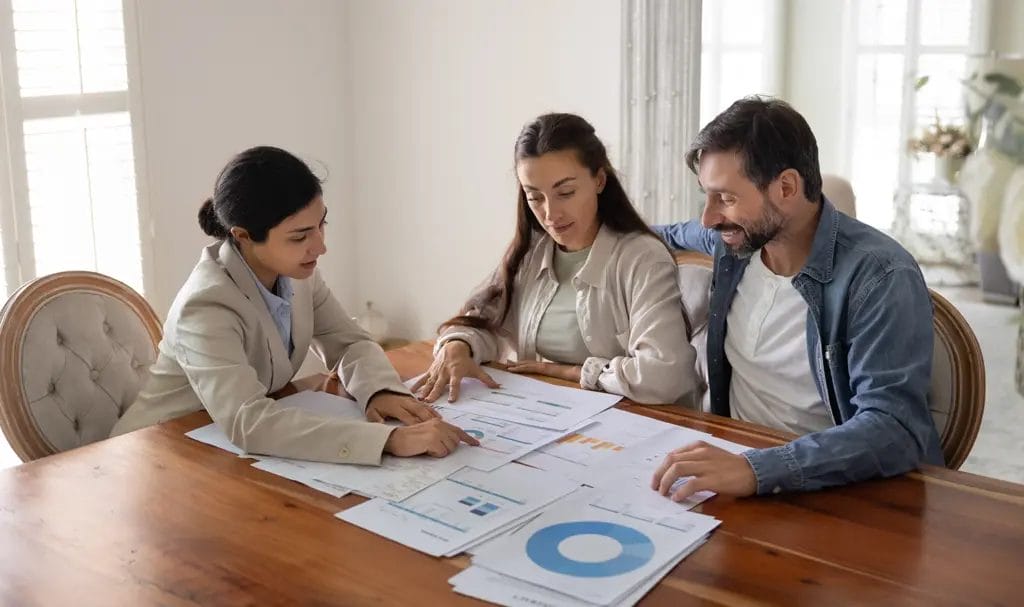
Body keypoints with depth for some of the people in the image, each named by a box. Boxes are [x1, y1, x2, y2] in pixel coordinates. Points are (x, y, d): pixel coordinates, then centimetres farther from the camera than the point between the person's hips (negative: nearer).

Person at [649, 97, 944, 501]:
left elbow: (895, 430, -28)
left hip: (838, 492, -5)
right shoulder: (734, 242, 1)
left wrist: (758, 469, -38)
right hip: (736, 463, 6)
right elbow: (675, 236, 25)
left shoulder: (880, 277, -18)